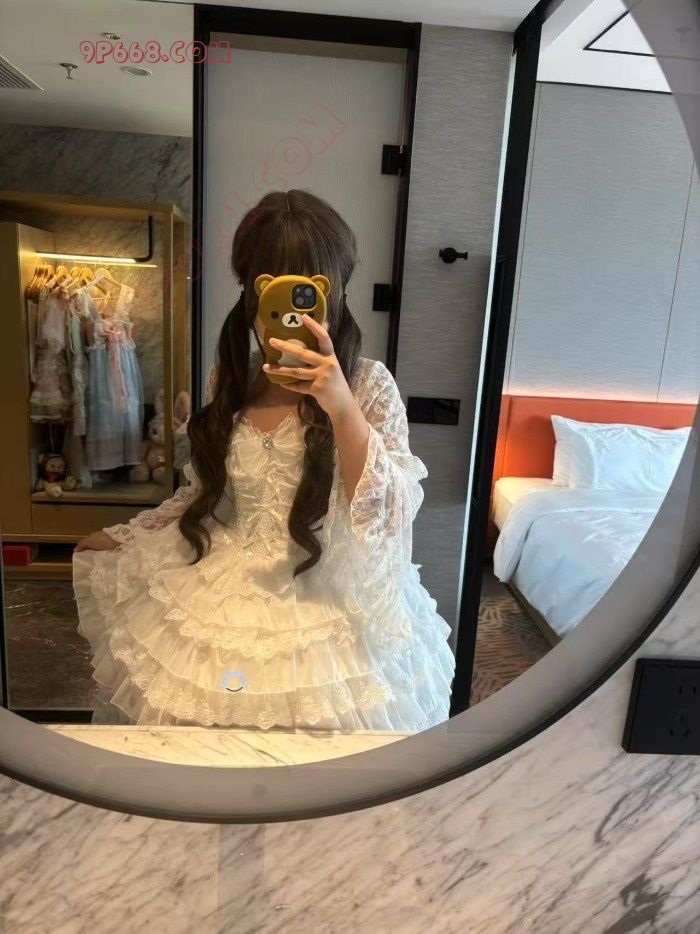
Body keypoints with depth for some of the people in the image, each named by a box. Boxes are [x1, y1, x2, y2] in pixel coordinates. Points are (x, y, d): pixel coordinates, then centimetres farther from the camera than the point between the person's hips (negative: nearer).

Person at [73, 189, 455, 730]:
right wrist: (122, 537, 16)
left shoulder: (369, 385, -13)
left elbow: (388, 518, -22)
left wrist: (341, 406, -32)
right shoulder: (231, 377, 0)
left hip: (329, 603, -4)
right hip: (224, 599, 4)